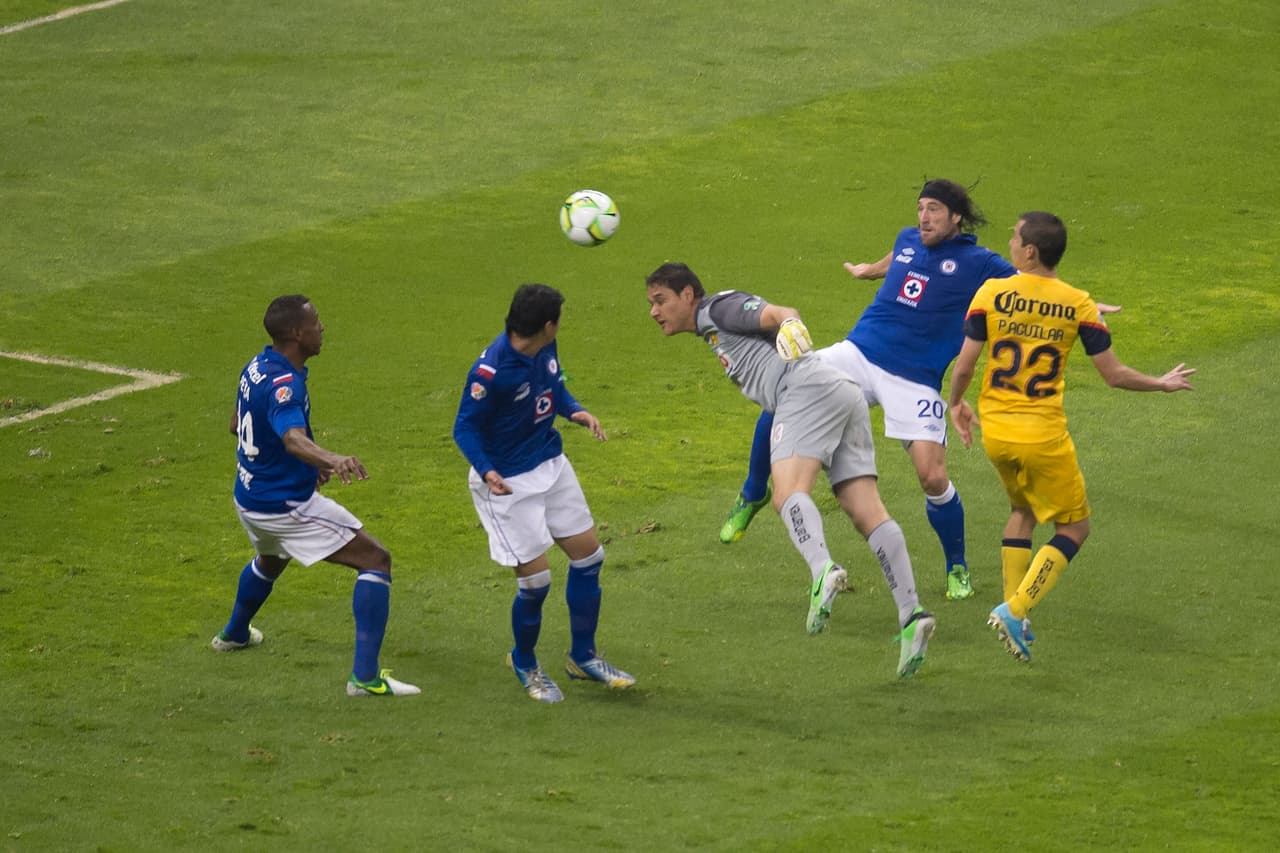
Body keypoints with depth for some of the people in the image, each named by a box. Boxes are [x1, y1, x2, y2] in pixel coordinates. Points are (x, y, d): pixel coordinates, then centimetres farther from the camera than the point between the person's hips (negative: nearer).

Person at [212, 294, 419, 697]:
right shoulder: (283, 384, -28)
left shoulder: (258, 366, 1)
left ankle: (234, 633, 66)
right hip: (287, 506, -9)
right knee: (376, 560, -6)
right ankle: (365, 675, -14)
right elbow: (293, 439, -47)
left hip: (249, 499, 9)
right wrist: (333, 460, -67)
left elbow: (238, 424, 18)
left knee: (269, 560, 40)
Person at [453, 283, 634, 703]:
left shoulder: (545, 349, -6)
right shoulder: (491, 370, -28)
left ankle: (583, 657, 29)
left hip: (551, 464, 8)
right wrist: (487, 472, -34)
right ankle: (524, 665, 23)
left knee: (588, 556, 11)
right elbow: (465, 427, -19)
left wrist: (575, 410, -7)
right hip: (508, 481, -8)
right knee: (535, 579, -6)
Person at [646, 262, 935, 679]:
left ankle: (823, 572, -53)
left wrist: (791, 327, -32)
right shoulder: (714, 332, 35)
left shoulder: (720, 308, 6)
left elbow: (781, 313, -11)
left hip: (811, 389, -9)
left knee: (788, 493, -26)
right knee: (867, 513, -3)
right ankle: (911, 613, -15)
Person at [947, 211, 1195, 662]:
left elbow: (964, 364, -6)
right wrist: (1162, 385, 15)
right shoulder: (1078, 305, -7)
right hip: (1044, 436, -3)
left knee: (1022, 511, 28)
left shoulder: (990, 294, -6)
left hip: (995, 431, 3)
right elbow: (1114, 374, -3)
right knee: (1073, 528, 12)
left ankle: (1013, 613, 20)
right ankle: (1015, 610, -6)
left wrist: (955, 404, 14)